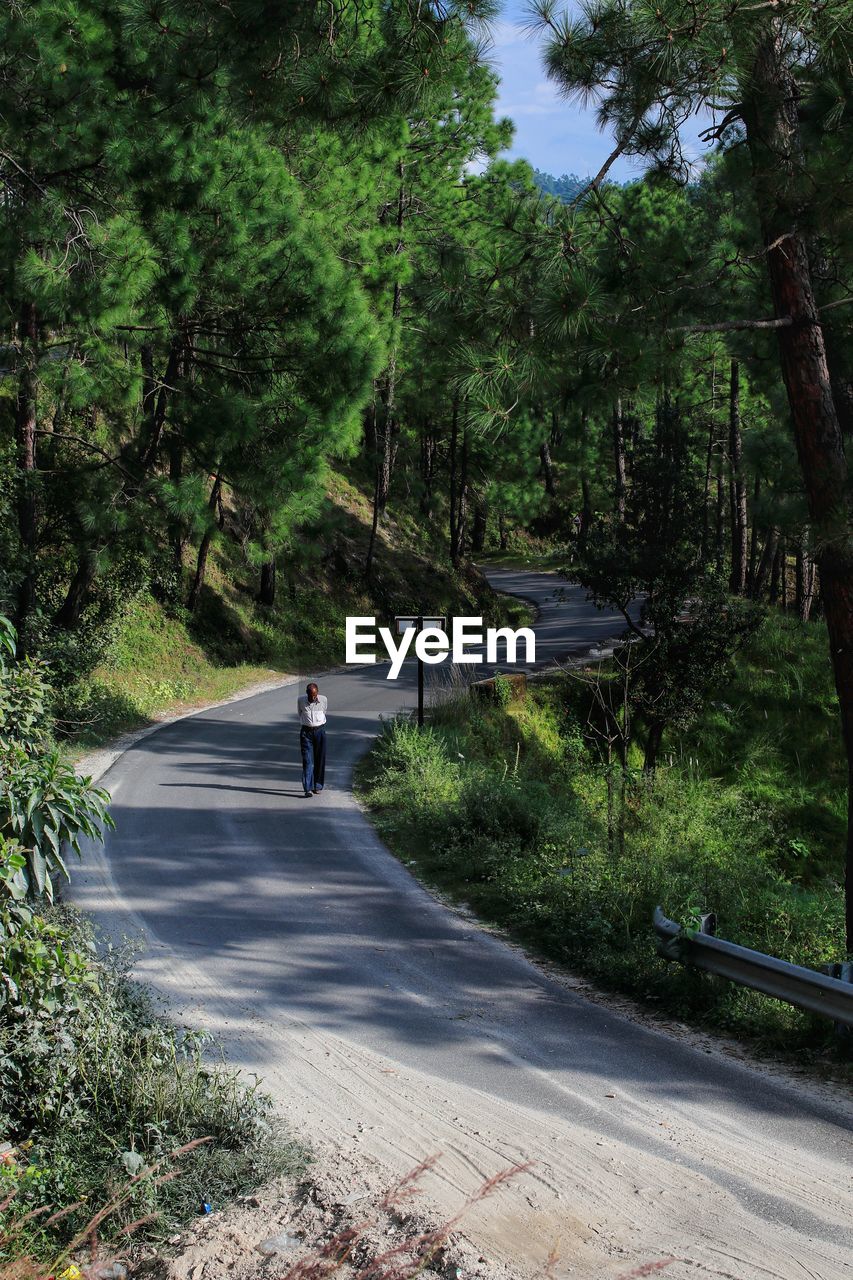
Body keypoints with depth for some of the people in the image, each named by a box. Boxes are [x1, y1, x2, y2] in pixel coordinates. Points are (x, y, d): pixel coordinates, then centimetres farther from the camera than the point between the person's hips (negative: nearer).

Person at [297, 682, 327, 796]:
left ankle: (317, 786, 15)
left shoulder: (324, 699, -3)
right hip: (306, 732, -1)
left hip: (319, 731, 1)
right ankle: (308, 788, -13)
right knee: (307, 760, -9)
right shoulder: (300, 700, -4)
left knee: (320, 760, 4)